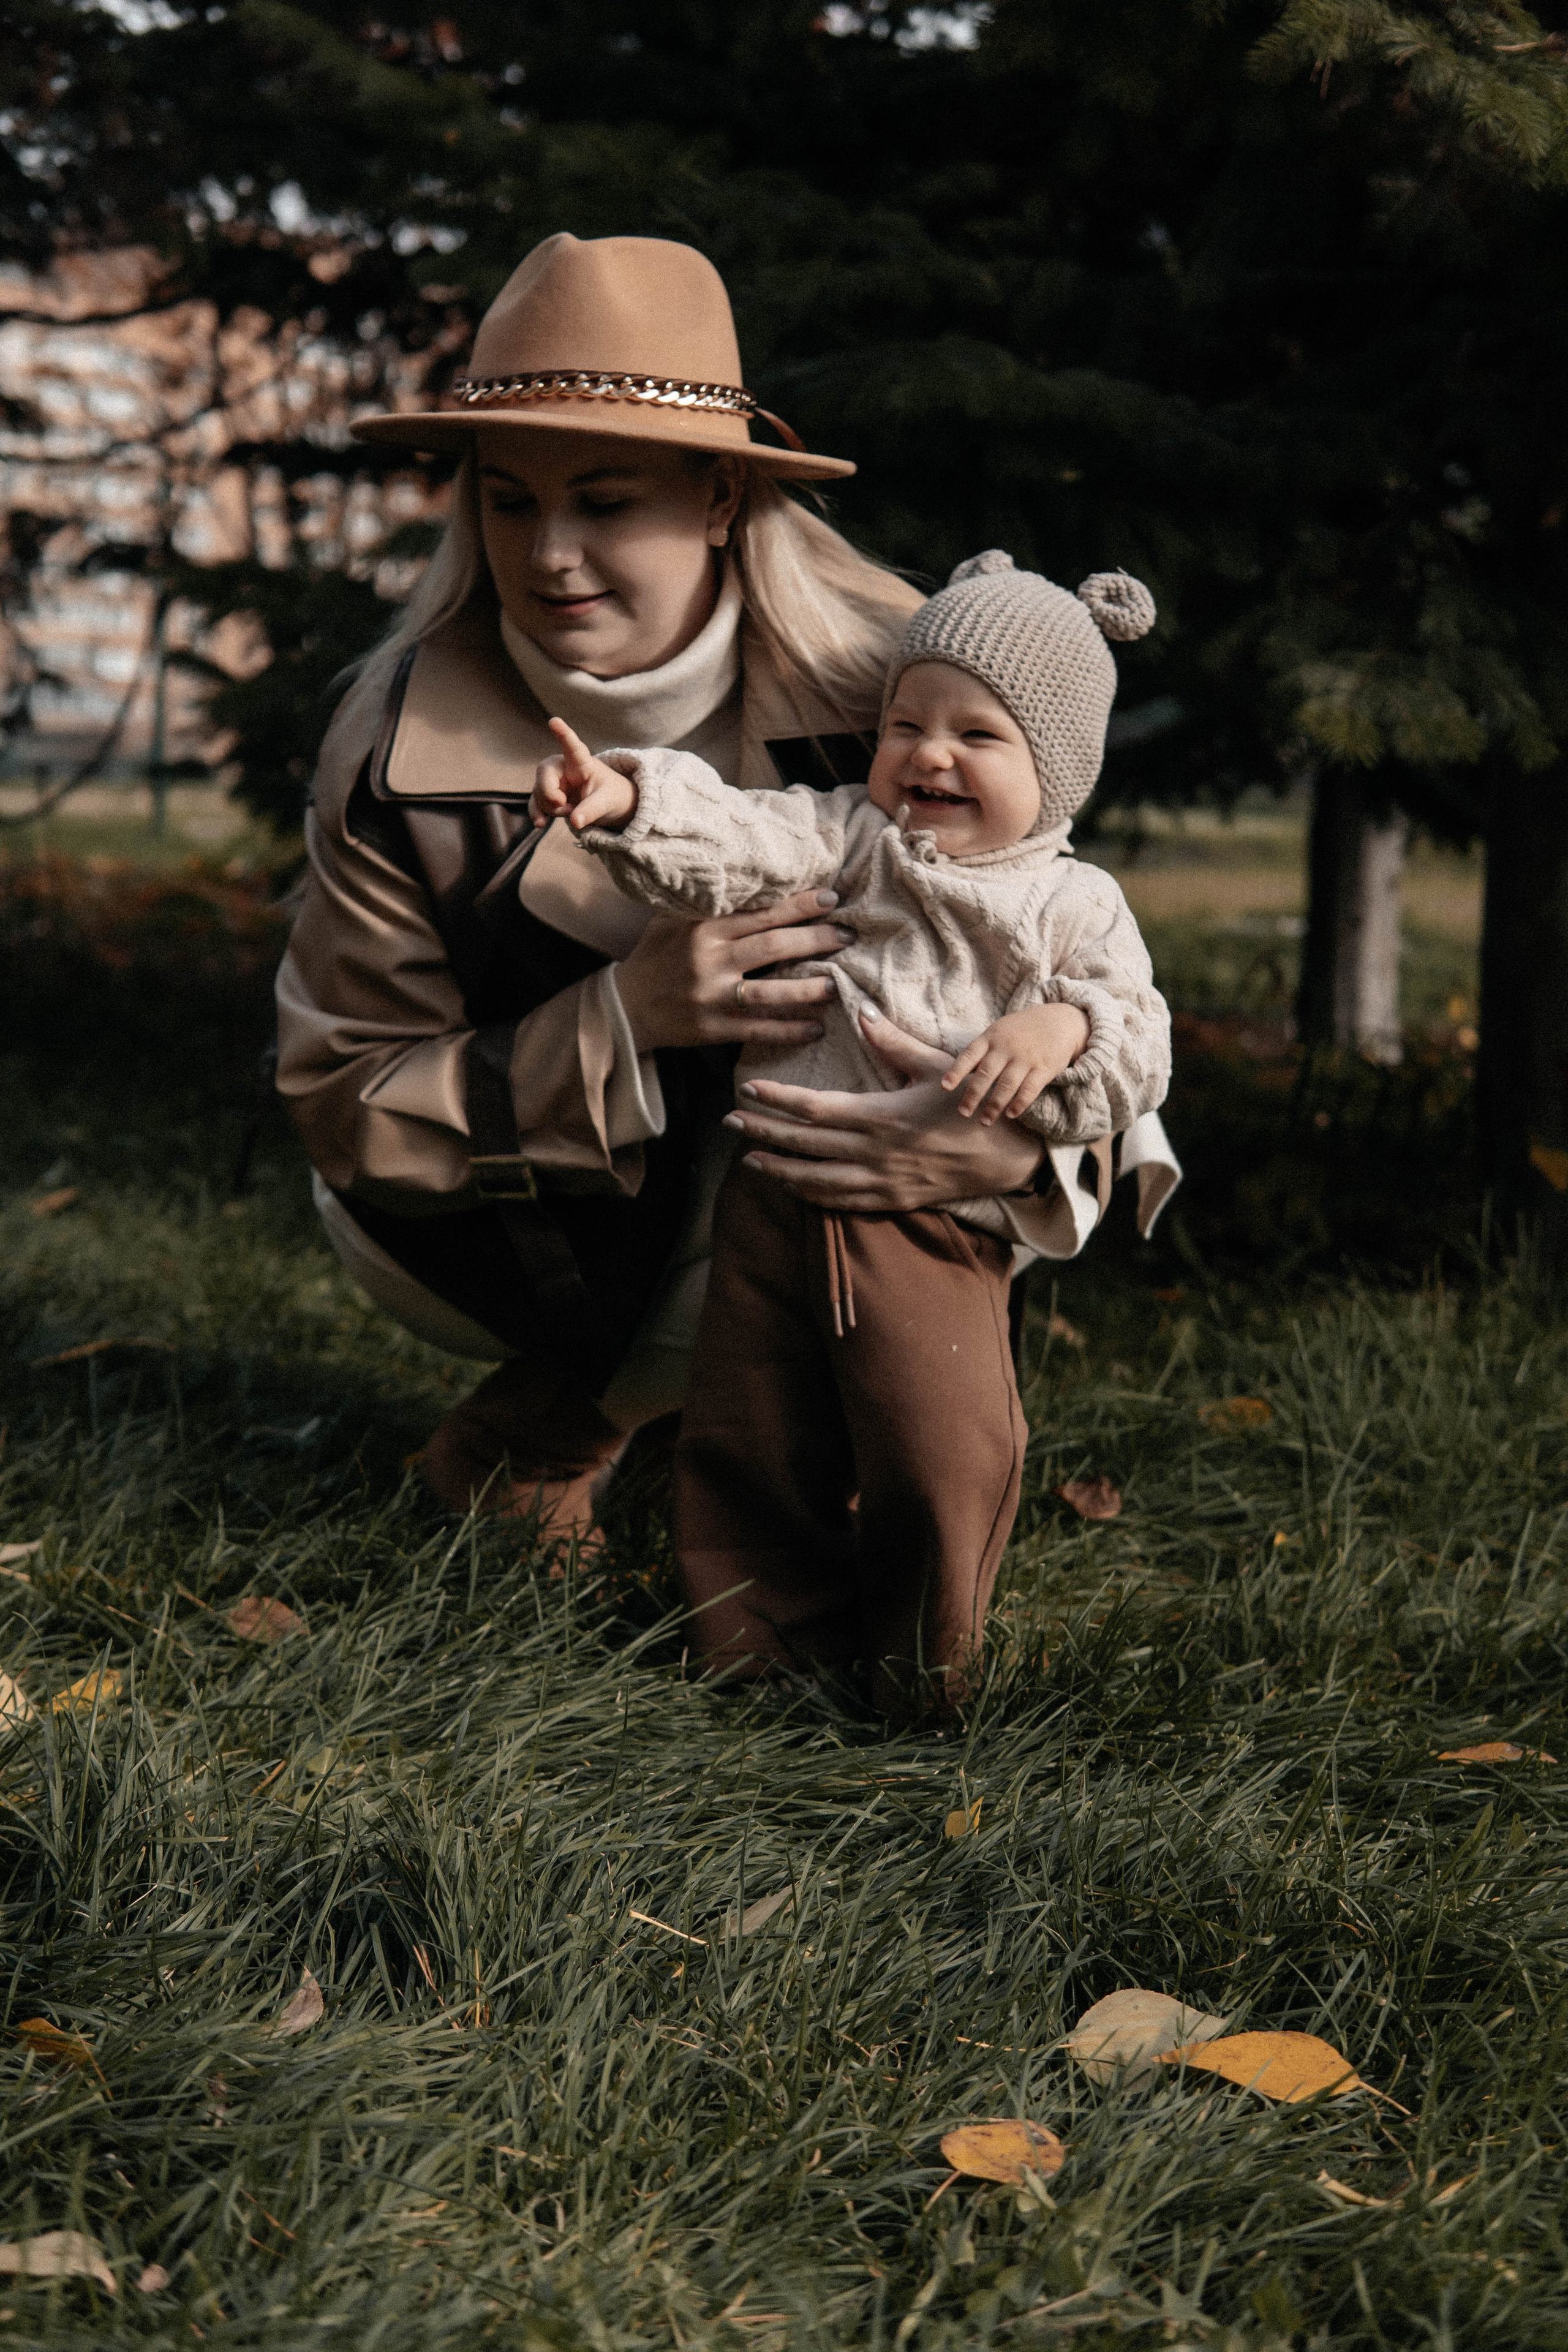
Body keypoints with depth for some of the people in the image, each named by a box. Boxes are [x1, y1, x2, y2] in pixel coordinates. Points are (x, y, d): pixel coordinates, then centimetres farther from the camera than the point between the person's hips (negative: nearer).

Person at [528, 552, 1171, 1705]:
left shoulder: (1075, 907, 6)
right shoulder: (850, 839, 9)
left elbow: (1140, 1053, 0)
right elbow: (734, 847, -7)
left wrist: (1066, 1026, -21)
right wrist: (627, 800, -26)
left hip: (937, 1228, -2)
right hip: (777, 1206, 3)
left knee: (945, 1452, -13)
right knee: (749, 1448, 9)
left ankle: (917, 1676, 11)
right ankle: (775, 1654, 28)